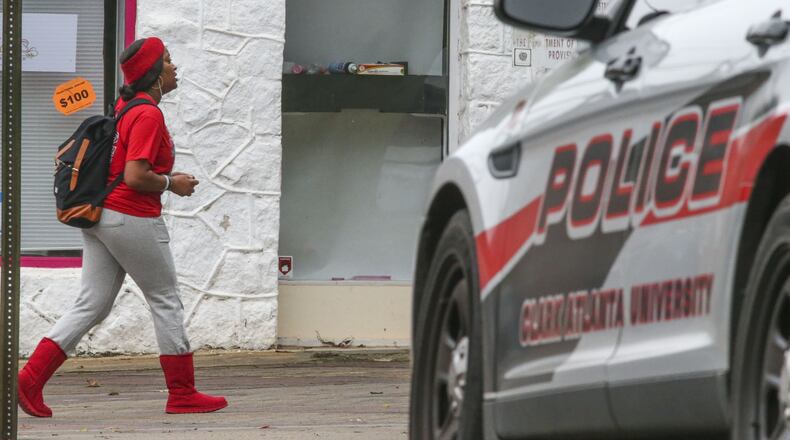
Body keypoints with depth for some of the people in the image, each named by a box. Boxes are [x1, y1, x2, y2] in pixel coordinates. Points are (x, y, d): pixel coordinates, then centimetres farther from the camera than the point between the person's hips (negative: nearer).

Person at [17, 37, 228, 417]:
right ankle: (182, 394, 10)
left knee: (92, 306, 7)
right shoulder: (148, 115, -15)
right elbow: (135, 176, -23)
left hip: (100, 215, 9)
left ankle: (31, 378, -3)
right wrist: (171, 183, -8)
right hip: (134, 218, -9)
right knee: (166, 301, 4)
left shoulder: (124, 108, 14)